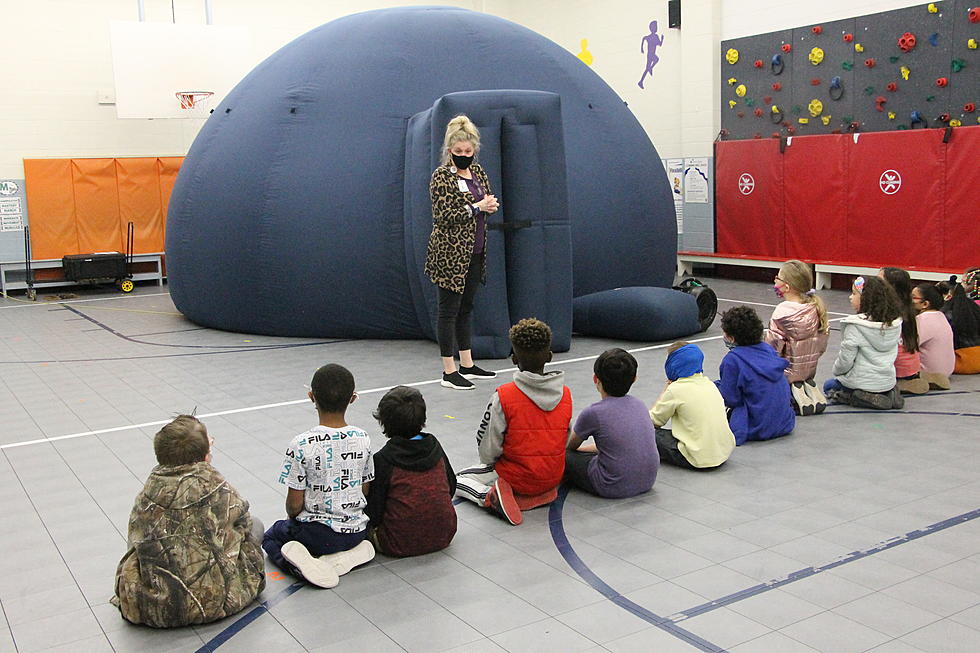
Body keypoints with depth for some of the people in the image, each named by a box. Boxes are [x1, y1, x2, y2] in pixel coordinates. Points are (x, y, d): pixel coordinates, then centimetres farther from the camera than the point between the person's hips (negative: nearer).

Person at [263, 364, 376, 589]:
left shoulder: (301, 445, -21)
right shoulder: (362, 439, -8)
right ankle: (349, 556, 4)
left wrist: (293, 519, 9)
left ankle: (301, 563, -6)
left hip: (317, 534, -4)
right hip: (356, 531, 4)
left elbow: (294, 504, -14)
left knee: (271, 536, 25)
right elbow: (366, 490, 3)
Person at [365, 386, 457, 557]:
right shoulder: (435, 446, 1)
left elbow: (373, 513, -11)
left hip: (401, 544, -5)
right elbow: (451, 487, 13)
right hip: (443, 538, 5)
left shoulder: (382, 460, -14)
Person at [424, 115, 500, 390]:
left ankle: (467, 364, 24)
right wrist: (477, 207, -20)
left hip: (474, 253, 7)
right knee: (449, 310, -1)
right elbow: (444, 216, -17)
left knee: (466, 308, 15)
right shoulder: (441, 176, -11)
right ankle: (449, 371, 5)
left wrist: (492, 205, -4)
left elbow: (488, 203, 19)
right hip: (450, 253, -7)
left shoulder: (478, 171, 10)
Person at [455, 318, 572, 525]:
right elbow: (564, 441, 5)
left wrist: (492, 464, 9)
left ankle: (489, 497, -9)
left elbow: (487, 452, -14)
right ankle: (540, 494, 10)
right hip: (553, 477, 5)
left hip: (518, 478, -5)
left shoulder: (503, 397, -21)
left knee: (460, 479, 17)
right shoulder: (565, 394, -8)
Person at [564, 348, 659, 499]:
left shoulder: (593, 413, -13)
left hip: (615, 488, -7)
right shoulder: (639, 404, 5)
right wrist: (586, 448, 34)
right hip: (647, 482, 7)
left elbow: (570, 445, 9)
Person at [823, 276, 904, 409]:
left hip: (862, 382, -5)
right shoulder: (895, 323, -4)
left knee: (829, 386, 20)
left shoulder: (855, 326, -21)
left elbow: (845, 359, -16)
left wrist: (837, 371, 4)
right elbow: (892, 355, 6)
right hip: (888, 382, 5)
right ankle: (889, 394, 7)